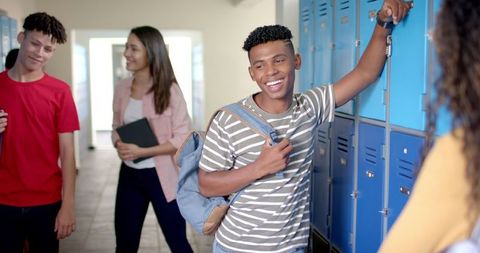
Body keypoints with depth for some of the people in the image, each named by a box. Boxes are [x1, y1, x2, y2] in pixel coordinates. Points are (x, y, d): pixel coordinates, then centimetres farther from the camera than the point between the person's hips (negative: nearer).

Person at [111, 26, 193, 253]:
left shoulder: (169, 90, -12)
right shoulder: (121, 88, 3)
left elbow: (182, 138, -13)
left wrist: (142, 152, -20)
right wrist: (119, 145, -8)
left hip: (161, 176, -5)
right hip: (129, 175, 5)